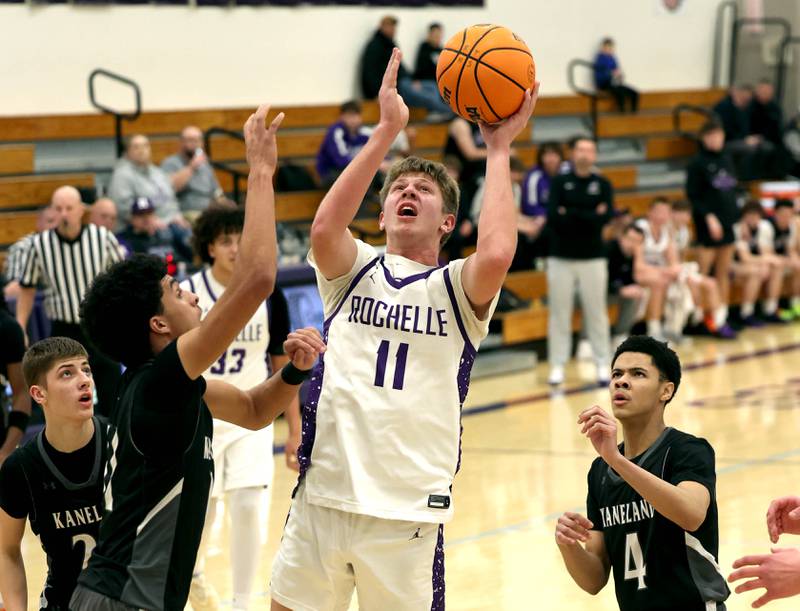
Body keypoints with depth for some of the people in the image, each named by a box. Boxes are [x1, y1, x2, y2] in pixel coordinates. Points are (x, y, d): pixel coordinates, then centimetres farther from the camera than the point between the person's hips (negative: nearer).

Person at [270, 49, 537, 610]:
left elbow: (497, 255, -20)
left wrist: (499, 150, -9)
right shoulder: (354, 272, 9)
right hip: (322, 498, 2)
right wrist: (388, 129, -13)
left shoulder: (457, 289, 4)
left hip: (407, 514, -2)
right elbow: (325, 228, -14)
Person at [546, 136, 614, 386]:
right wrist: (589, 217, -15)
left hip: (593, 258, 0)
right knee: (559, 313, 2)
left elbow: (605, 218, -10)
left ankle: (603, 364, 11)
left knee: (596, 312, 4)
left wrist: (570, 214, -13)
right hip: (561, 257, 0)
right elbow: (552, 217, -12)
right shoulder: (559, 182, 1)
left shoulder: (602, 184, 4)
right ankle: (557, 366, 8)